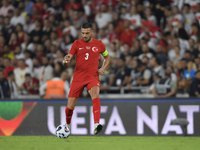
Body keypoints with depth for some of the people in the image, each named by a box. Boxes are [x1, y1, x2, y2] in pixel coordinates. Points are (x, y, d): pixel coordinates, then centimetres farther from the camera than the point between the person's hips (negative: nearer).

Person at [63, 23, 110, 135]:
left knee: (96, 97, -31)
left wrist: (103, 68, 2)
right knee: (70, 106, 2)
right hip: (78, 78, 1)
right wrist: (66, 60, -26)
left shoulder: (99, 44, 5)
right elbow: (67, 62, -1)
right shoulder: (77, 44, 3)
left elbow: (107, 58, 22)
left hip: (93, 77, -1)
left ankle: (96, 125, -42)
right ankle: (67, 124, 33)